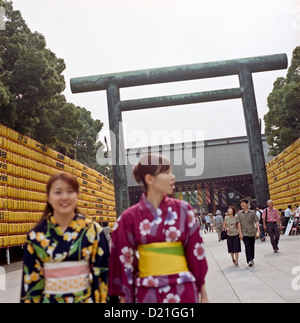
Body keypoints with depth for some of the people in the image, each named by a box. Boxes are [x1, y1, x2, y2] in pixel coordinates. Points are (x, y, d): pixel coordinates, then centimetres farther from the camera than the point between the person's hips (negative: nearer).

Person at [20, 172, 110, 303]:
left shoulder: (93, 230, -7)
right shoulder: (36, 235, -5)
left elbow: (101, 272, -4)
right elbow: (31, 279, 0)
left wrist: (101, 300, -7)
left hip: (87, 298, 0)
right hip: (49, 299, 1)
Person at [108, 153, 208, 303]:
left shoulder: (183, 209, -1)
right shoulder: (130, 217, -4)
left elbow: (196, 251, 2)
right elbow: (124, 258, 0)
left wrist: (203, 292, 5)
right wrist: (123, 297, 3)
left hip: (183, 290, 1)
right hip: (147, 292, 0)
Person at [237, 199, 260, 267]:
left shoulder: (252, 212, 3)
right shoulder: (239, 214, 3)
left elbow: (256, 221, 0)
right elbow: (239, 224, 1)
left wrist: (258, 229, -14)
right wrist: (240, 233, -6)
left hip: (252, 232, 1)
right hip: (244, 233, -1)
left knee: (252, 246, 11)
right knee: (247, 246, -10)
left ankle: (252, 259, 27)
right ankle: (249, 261, -12)